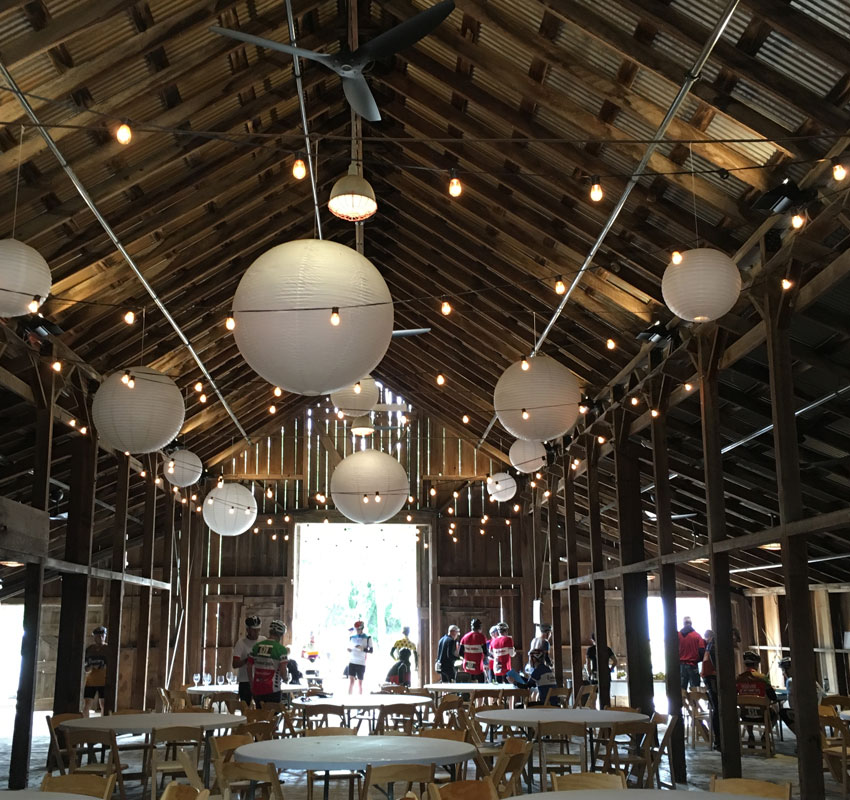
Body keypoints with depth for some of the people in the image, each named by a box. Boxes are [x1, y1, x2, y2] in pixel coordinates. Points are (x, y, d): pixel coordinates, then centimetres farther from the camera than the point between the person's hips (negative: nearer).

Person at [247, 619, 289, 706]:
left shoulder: (256, 646, 7)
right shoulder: (281, 649, -9)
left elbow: (249, 667, 11)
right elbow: (283, 671, -13)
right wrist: (285, 678, 9)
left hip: (256, 689, 5)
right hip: (272, 690, -5)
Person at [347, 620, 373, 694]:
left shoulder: (367, 638, 0)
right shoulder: (351, 637, 11)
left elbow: (371, 650, -5)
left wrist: (362, 649, -21)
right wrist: (349, 649, -1)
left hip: (361, 663, -2)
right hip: (352, 662, 2)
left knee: (360, 682, 4)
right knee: (351, 680, -10)